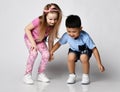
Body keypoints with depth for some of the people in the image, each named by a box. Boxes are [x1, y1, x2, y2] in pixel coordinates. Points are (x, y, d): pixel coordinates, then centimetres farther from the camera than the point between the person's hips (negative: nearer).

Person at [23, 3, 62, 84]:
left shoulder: (54, 26, -24)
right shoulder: (39, 21, -37)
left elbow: (50, 39, -12)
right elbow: (27, 29, -26)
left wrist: (50, 52, -7)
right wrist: (33, 43, -27)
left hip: (40, 40, 4)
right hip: (30, 38, -4)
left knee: (46, 54, -15)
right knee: (34, 53, -26)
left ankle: (41, 74, 4)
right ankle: (27, 75, -13)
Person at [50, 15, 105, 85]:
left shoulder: (85, 37, -36)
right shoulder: (66, 36, -27)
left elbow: (94, 49, -29)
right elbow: (59, 43, -8)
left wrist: (99, 64, -28)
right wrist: (51, 52, -15)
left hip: (85, 50, -2)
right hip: (74, 50, 3)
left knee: (84, 58, -34)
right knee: (71, 57, -29)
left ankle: (85, 76, -7)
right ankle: (72, 75, -4)